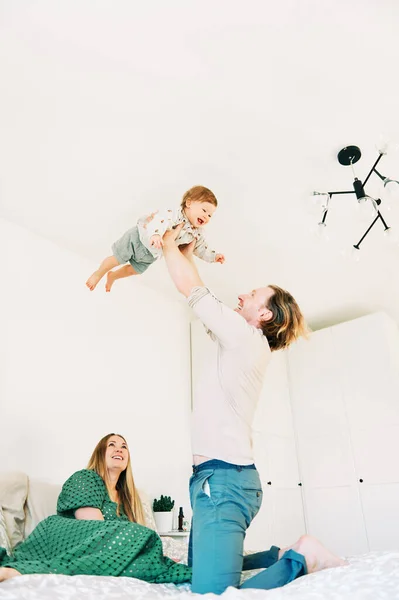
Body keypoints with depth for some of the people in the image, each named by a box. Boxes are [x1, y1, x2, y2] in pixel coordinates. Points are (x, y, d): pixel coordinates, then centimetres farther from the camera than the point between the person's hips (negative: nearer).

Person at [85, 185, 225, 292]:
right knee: (117, 259, 6)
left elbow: (200, 247, 6)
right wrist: (155, 234, -67)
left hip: (151, 254, 8)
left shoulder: (196, 233, -10)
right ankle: (98, 273, 35)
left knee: (136, 270, 24)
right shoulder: (176, 215, -34)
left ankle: (112, 276, 51)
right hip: (139, 237, -8)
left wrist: (213, 256, -4)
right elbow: (160, 218, -50)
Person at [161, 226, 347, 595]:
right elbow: (197, 290, 25)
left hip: (223, 477, -10)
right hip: (219, 477, 10)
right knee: (201, 568, 18)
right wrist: (188, 254, 28)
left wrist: (169, 244, 9)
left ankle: (301, 558, 2)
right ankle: (282, 556, 22)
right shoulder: (245, 347, 17)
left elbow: (189, 287, -7)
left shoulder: (247, 338, -9)